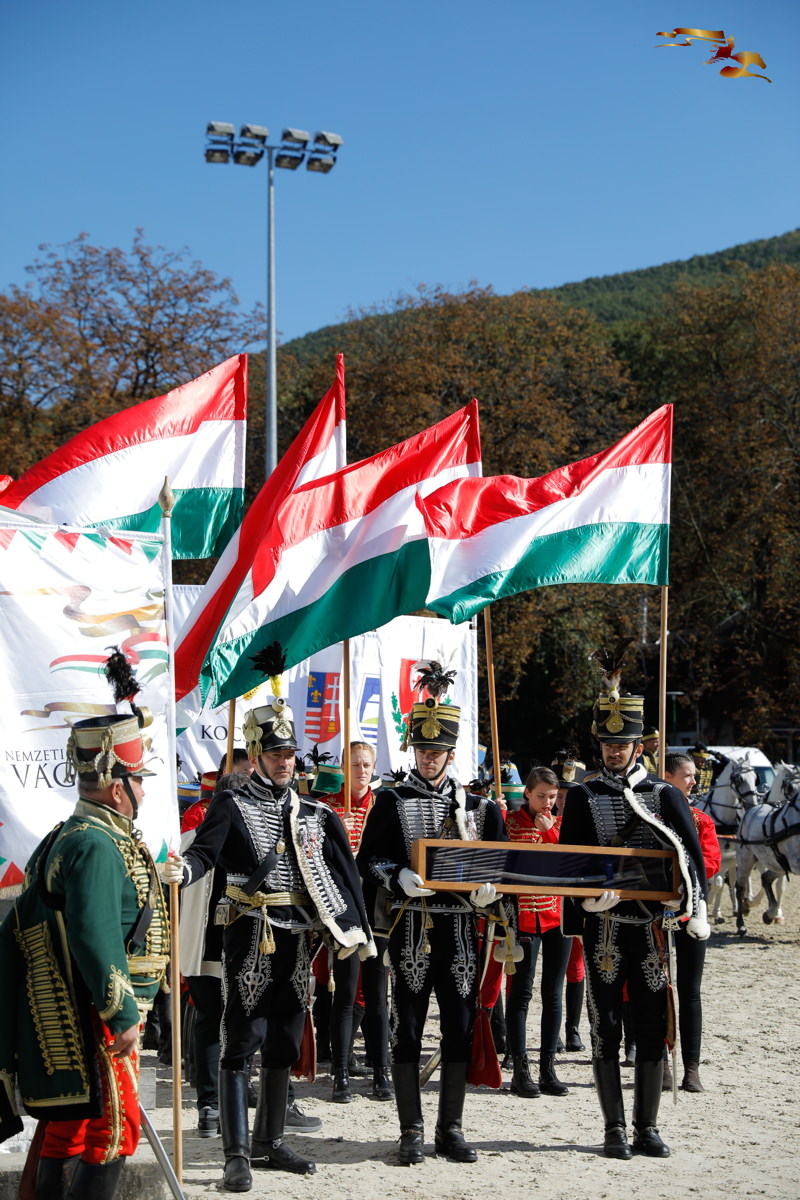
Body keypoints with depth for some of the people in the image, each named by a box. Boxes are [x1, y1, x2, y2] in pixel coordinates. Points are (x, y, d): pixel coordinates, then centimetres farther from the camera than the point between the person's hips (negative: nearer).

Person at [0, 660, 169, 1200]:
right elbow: (95, 939, -26)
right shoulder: (98, 846, -17)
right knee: (112, 1128, -8)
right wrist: (122, 1016, -22)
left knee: (68, 1126, 15)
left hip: (59, 1020, 10)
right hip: (92, 1019, -10)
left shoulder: (66, 840, 16)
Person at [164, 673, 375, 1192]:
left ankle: (271, 1143, 23)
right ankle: (237, 1155, -4)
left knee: (285, 1042, 12)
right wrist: (183, 869, -40)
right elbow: (205, 851, -20)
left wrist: (360, 931, 3)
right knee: (241, 1042, -6)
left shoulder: (315, 814, 12)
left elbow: (345, 873, 12)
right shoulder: (232, 807, -3)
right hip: (251, 935, -5)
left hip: (298, 937, 5)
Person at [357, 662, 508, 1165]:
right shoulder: (392, 802, 4)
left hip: (460, 930, 2)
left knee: (460, 1029, 5)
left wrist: (489, 889, -9)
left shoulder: (477, 806, 10)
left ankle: (452, 1128, 16)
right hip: (410, 930, -2)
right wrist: (400, 879, -19)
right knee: (407, 1030, 2)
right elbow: (368, 860, 0)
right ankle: (412, 1132, 11)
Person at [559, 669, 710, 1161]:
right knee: (606, 1028, 2)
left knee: (652, 1027, 4)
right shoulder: (584, 797, 3)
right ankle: (615, 1129, 10)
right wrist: (587, 895, -22)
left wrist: (696, 911, -10)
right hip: (603, 927, -1)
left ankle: (647, 1128, 13)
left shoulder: (665, 795, 5)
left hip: (653, 925, 1)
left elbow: (691, 855, 1)